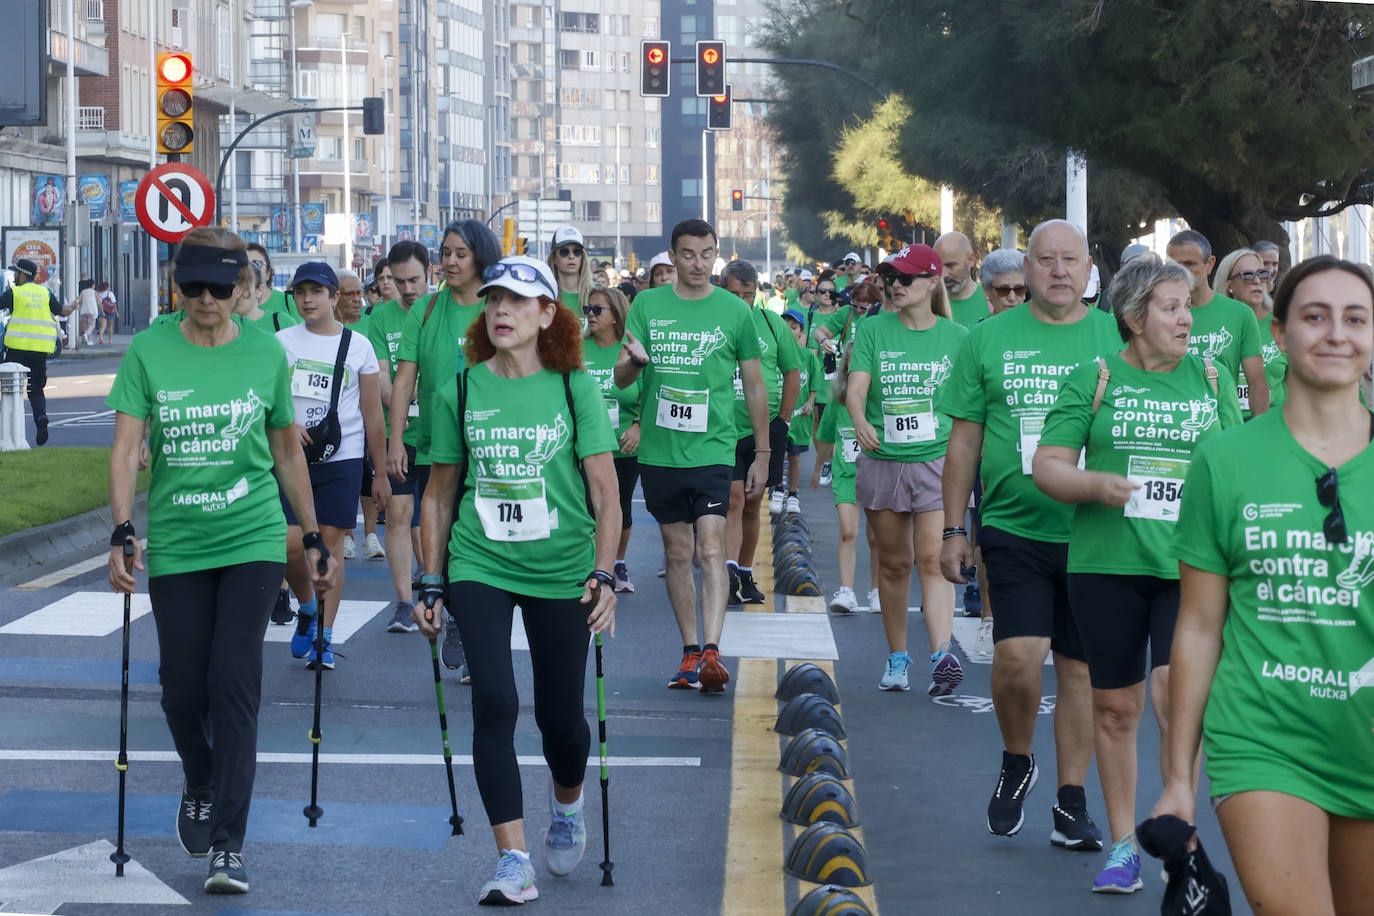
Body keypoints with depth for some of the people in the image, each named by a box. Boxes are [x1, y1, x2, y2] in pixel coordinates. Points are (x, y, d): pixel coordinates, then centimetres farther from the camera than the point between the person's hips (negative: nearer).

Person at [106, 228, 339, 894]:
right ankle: (199, 788, 39)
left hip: (252, 540, -1)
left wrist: (314, 540, 14)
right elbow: (126, 448, -8)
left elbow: (287, 452, 11)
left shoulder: (265, 353, 1)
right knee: (182, 687, 7)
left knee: (234, 685, -9)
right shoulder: (148, 352, -3)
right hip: (175, 545, 1)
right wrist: (123, 533, -20)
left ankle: (227, 847, -7)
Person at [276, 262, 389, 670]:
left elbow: (372, 414, 6)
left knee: (331, 541, -2)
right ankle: (307, 608, 20)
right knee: (288, 542, -9)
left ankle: (324, 637, 7)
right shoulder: (281, 341, 5)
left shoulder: (358, 346, 4)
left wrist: (380, 472, 6)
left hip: (341, 457, -1)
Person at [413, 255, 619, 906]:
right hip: (479, 566, 1)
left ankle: (567, 805, 39)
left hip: (561, 570, 0)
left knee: (560, 715, 5)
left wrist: (603, 574, -14)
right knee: (494, 703, -13)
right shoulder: (460, 390, 2)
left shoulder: (574, 387, -2)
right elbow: (439, 493, 9)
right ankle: (513, 861, -11)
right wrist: (431, 586, 8)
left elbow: (604, 490, -3)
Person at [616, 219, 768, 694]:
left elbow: (755, 387, 9)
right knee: (677, 552, 9)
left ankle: (712, 651, -21)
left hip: (712, 450, -2)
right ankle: (690, 652, 18)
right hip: (658, 452, 2)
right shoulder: (647, 305, 5)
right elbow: (621, 377, 3)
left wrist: (762, 453, 9)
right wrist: (633, 359, -21)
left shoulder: (735, 311, 2)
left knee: (711, 547, -15)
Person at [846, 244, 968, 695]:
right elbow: (856, 387, -10)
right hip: (881, 461, 2)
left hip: (937, 460, -2)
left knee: (932, 560, -13)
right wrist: (860, 420, -29)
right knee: (893, 563, 10)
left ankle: (943, 655, -23)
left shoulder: (956, 337, 2)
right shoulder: (874, 330, 1)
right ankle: (897, 658, 22)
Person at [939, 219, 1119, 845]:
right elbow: (964, 441, 8)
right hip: (1015, 528, -1)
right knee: (1017, 657, -13)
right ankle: (1016, 763, 14)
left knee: (1079, 668, 6)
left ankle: (1071, 802, 16)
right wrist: (953, 529, 6)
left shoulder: (1117, 338, 5)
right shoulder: (990, 339, 4)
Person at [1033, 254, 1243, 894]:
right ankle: (1123, 844, 21)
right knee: (1115, 705, 7)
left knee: (1175, 689, -16)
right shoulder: (1094, 379, 3)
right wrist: (1098, 486, -18)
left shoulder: (1212, 379, 10)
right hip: (1108, 564, 0)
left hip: (1189, 565, 0)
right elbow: (1048, 466, 0)